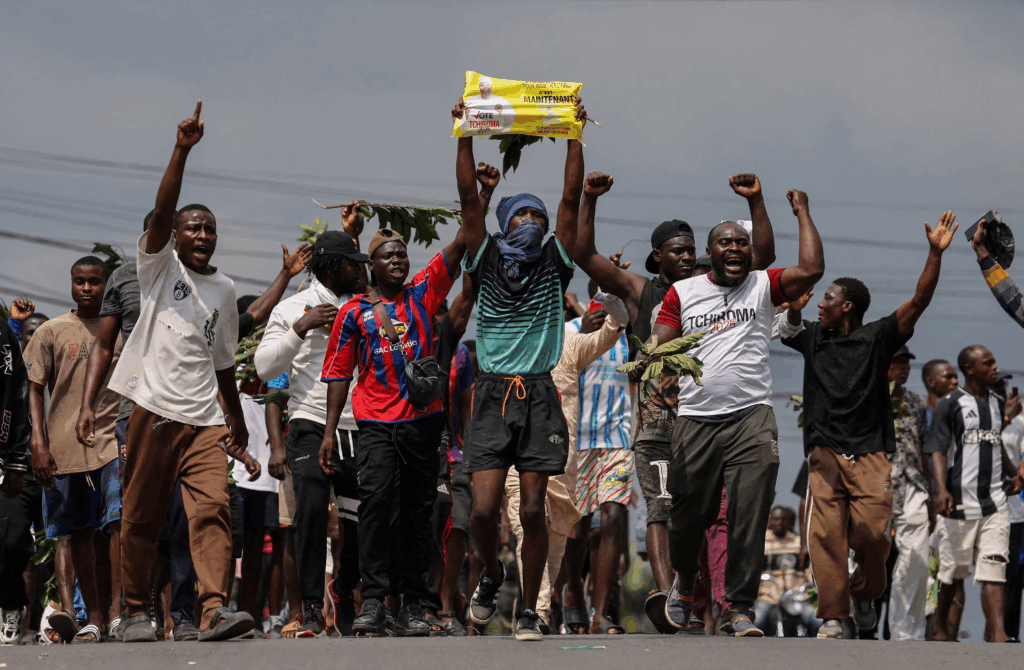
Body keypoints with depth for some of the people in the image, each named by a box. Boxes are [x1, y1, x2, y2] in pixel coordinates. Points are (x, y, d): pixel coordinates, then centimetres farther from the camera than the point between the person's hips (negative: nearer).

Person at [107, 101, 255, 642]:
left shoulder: (224, 290, 17)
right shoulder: (159, 266, 6)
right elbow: (161, 211, -11)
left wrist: (236, 417, 26)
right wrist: (182, 150, -22)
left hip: (204, 418, 2)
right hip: (154, 409, -2)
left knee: (213, 508, -15)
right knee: (140, 516, 2)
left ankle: (214, 608, -27)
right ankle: (136, 611, 14)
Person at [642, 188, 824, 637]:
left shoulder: (764, 286, 9)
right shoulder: (683, 292, 12)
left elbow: (812, 270, -5)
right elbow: (661, 344, 7)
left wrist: (802, 211, 4)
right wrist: (643, 364, -17)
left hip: (751, 416, -1)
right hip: (696, 418, 1)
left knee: (749, 518, -9)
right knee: (689, 514, 5)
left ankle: (739, 608, -3)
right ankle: (685, 579, 35)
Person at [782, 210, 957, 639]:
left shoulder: (878, 338, 4)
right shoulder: (812, 337, 13)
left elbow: (919, 302, -5)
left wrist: (935, 254, -14)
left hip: (870, 453, -2)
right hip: (825, 451, 2)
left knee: (872, 533, -10)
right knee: (826, 534, -10)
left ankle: (865, 595, 17)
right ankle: (832, 616, -8)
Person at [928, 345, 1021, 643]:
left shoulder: (996, 403, 15)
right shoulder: (951, 404, -5)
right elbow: (938, 450, -12)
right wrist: (942, 489, -25)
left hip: (994, 502, 5)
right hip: (959, 502, -4)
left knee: (994, 570, -9)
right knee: (952, 572, 6)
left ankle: (996, 635, -17)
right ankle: (940, 627, 26)